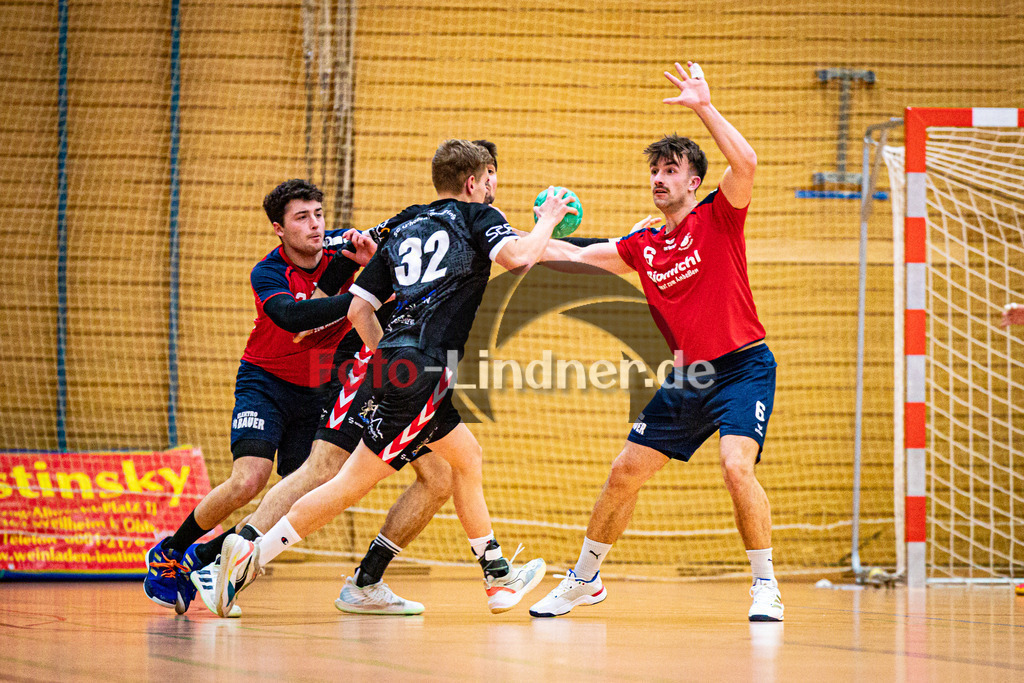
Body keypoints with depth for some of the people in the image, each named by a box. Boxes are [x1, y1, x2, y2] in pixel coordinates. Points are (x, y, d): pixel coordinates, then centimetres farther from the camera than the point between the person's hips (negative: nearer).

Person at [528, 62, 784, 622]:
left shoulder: (718, 218, -6)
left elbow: (745, 162, -24)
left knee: (736, 466, -27)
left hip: (741, 368, -6)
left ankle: (765, 587, -16)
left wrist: (704, 107, -26)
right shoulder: (641, 246, 10)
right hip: (684, 380, 7)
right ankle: (584, 580, 26)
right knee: (623, 474, 8)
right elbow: (578, 257, 18)